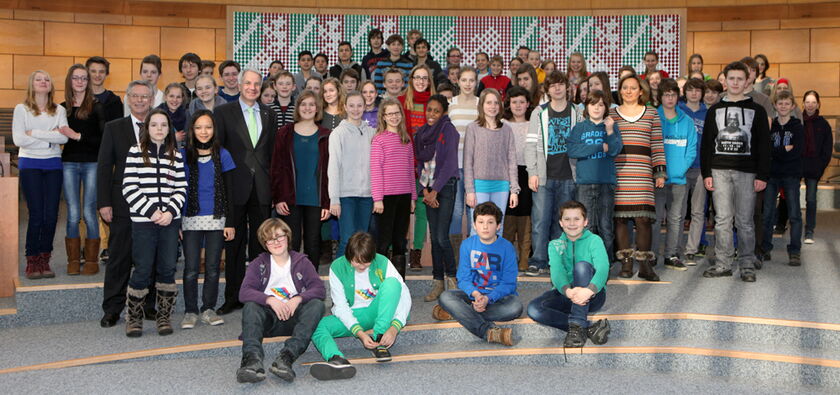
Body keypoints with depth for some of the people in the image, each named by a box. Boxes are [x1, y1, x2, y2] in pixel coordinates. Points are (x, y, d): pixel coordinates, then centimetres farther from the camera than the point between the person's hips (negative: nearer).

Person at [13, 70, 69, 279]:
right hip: (30, 164, -2)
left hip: (53, 165, 2)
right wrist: (51, 136, -7)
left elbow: (64, 137, -7)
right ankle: (32, 262, 3)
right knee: (36, 214, -8)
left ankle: (44, 261, 9)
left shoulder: (59, 110, 9)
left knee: (51, 215, -1)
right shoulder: (22, 109, 3)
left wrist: (35, 133, -11)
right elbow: (19, 139, -9)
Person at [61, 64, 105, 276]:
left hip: (92, 163, -2)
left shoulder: (96, 107, 0)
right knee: (73, 214, 2)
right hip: (69, 164, 2)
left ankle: (92, 260, 7)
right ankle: (73, 260, 11)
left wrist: (78, 136, -15)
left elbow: (103, 138, -8)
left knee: (89, 212, -2)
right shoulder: (62, 108, 8)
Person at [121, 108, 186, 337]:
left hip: (170, 220, 3)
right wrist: (151, 211, -11)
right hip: (143, 221, -3)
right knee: (143, 270, -3)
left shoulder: (176, 156, 10)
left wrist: (170, 212, -8)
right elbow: (129, 189, -4)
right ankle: (133, 319, 12)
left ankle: (164, 317, 15)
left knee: (167, 269, 4)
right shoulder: (135, 153, 1)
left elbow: (181, 189, 8)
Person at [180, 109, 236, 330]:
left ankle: (208, 309, 18)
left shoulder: (222, 155, 4)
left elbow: (228, 192, 4)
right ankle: (190, 311, 12)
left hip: (216, 220, 1)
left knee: (213, 267, 6)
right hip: (191, 220, -1)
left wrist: (230, 222, -1)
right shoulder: (183, 155, 2)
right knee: (191, 268, 0)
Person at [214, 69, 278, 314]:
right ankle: (233, 297, 11)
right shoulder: (223, 112, 2)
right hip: (236, 186, -3)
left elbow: (273, 150, 12)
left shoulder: (268, 114, 12)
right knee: (235, 244, 3)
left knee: (260, 243, 8)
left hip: (262, 188, 3)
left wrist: (271, 181, 4)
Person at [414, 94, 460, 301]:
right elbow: (420, 163, 14)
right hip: (429, 189, 6)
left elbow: (450, 162, -11)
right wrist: (424, 190, 0)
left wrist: (435, 190, -12)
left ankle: (451, 277, 5)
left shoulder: (448, 130, -6)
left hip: (445, 186, -6)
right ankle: (437, 282, 11)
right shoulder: (421, 133, 13)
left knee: (442, 236, -11)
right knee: (434, 237, 5)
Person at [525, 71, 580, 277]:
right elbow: (531, 144, 1)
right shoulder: (540, 113, 5)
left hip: (567, 176, 1)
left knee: (562, 220, 6)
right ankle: (538, 261, 0)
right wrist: (532, 172, -7)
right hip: (544, 175, -1)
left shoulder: (576, 113, 9)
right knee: (540, 219, -6)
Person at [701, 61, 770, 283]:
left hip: (746, 172, -2)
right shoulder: (715, 110, 12)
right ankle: (723, 264, 8)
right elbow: (706, 144, 9)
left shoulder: (756, 110, 7)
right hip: (720, 170, 2)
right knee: (722, 219, 2)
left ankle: (747, 266, 7)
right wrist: (706, 173, 1)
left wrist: (762, 175, -5)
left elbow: (763, 145, 3)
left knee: (745, 221, 0)